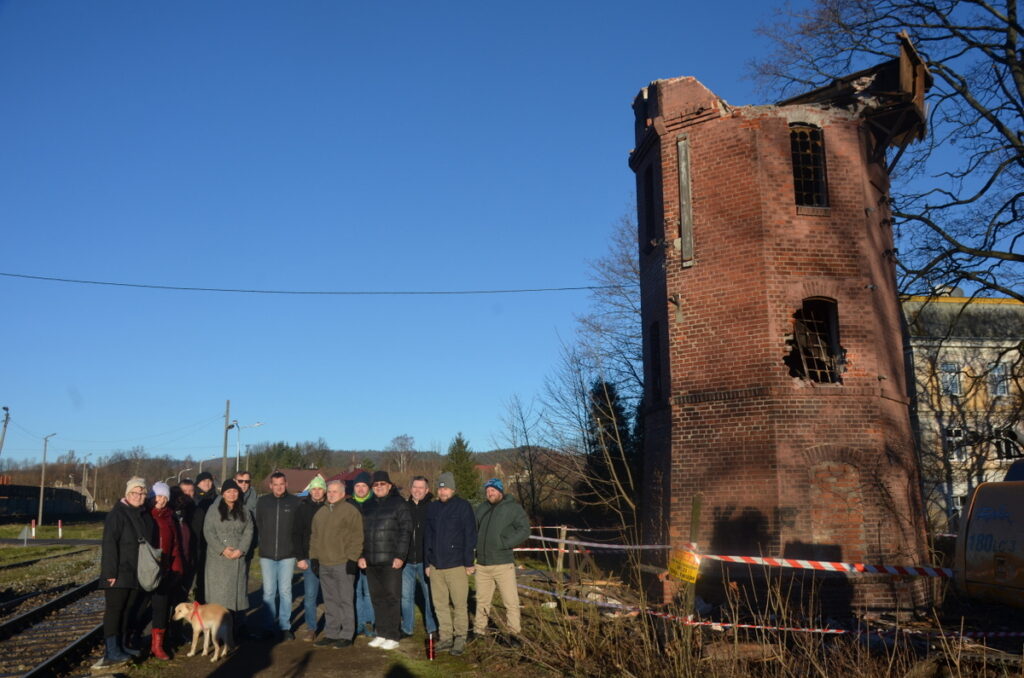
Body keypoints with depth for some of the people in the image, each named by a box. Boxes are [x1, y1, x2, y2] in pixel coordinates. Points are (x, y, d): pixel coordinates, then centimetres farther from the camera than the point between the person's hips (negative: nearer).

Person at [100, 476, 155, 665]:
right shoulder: (117, 513, -11)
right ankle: (111, 652, -2)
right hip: (119, 573, -8)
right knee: (114, 610, -5)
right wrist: (111, 572, -20)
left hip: (137, 573, 8)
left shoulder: (144, 515, 12)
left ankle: (120, 646, 22)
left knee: (129, 609, 13)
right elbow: (109, 544, -16)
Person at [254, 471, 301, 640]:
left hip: (287, 555, -1)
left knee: (285, 591, 3)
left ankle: (285, 626, 12)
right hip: (267, 555, 1)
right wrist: (264, 543, 3)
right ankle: (268, 626, 17)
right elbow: (257, 525, 8)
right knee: (268, 592, 6)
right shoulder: (262, 501, 4)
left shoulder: (295, 502, 0)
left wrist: (296, 547, -1)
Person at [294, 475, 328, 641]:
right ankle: (311, 629, 15)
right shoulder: (303, 507, 2)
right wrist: (299, 558, -4)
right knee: (309, 596, 4)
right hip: (310, 559, 1)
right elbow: (297, 534, 2)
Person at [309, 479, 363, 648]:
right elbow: (314, 537, 22)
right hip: (324, 564, 7)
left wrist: (352, 558, -14)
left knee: (345, 600, -2)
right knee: (330, 601, 12)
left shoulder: (350, 511, -5)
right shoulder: (320, 513, 17)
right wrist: (314, 557, 13)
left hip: (343, 564, -7)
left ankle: (346, 635, 5)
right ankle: (331, 634, 19)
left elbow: (357, 537, -9)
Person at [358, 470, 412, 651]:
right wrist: (361, 555, 8)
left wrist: (400, 556, -14)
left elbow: (406, 530, -9)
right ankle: (381, 634, 21)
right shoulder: (368, 506, 15)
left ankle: (393, 636, 5)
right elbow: (362, 532, 17)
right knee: (377, 598, 11)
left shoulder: (399, 504, -3)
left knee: (392, 598, -2)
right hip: (371, 561, 6)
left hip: (391, 561, -6)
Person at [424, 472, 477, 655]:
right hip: (436, 565, 5)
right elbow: (427, 536, 16)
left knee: (460, 604, -1)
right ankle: (446, 637, 20)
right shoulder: (432, 508, 12)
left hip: (456, 565, -5)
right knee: (440, 604, 9)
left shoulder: (463, 506, -4)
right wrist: (427, 562, 12)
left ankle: (460, 638, 10)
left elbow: (470, 535, -6)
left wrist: (469, 562, -9)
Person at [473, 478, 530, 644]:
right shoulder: (481, 509, 13)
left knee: (511, 601, -4)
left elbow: (524, 531, -11)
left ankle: (514, 633, 6)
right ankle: (479, 630, 29)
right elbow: (473, 529, 22)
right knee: (482, 600, 16)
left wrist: (503, 543, -17)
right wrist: (475, 546, 4)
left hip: (503, 564, -5)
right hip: (482, 564, 5)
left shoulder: (513, 508, -4)